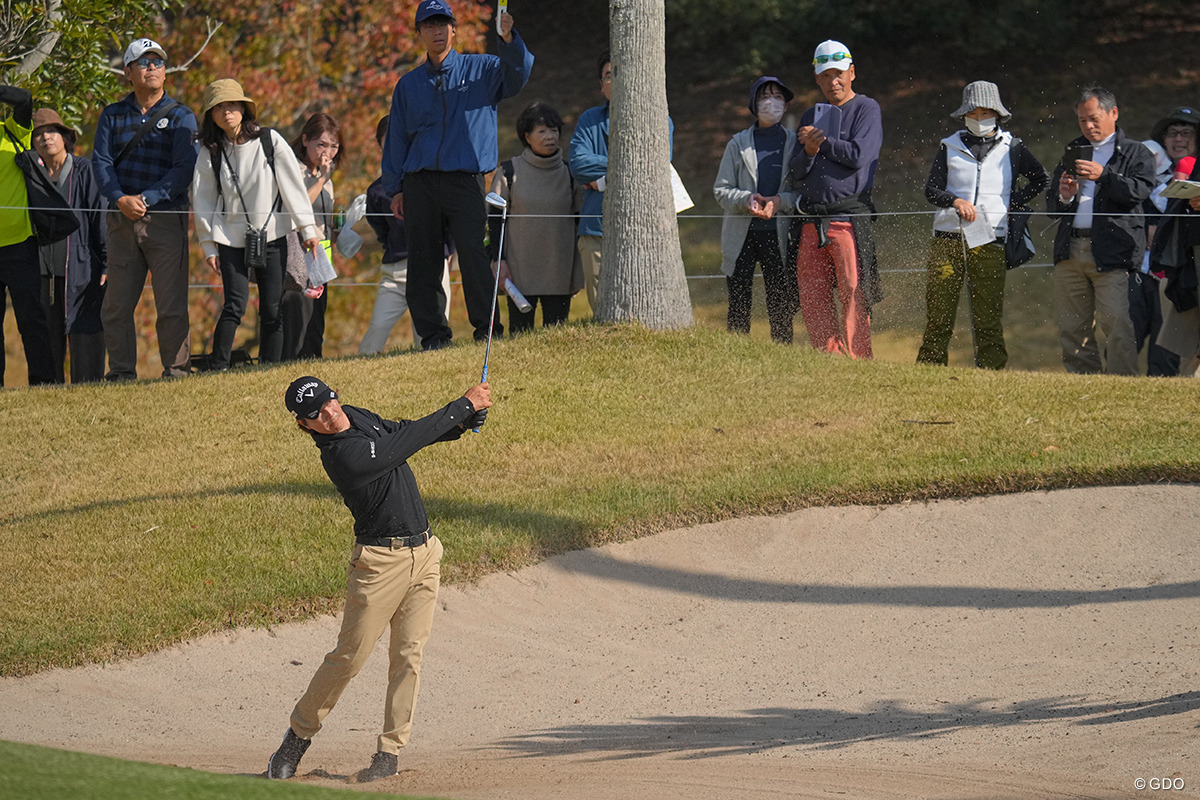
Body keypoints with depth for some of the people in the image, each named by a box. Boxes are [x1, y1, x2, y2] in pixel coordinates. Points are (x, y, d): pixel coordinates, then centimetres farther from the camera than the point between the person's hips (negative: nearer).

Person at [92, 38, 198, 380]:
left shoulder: (181, 117, 5)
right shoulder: (113, 116, 13)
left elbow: (184, 169, -5)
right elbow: (101, 161, 4)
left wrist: (146, 198, -16)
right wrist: (120, 199, -14)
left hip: (166, 220, -3)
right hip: (122, 221, 3)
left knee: (171, 306, -6)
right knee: (116, 305, 3)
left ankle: (176, 370, 0)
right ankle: (121, 373, 10)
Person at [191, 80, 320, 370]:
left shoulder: (270, 141, -1)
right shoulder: (210, 154, 2)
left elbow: (293, 184, 2)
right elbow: (203, 202, 7)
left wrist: (307, 228, 1)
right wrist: (209, 246, 4)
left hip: (271, 237, 0)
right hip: (232, 239, 0)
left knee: (272, 311, -1)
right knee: (235, 305, -13)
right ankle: (217, 368, -11)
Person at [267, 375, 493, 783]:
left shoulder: (356, 417, 6)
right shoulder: (341, 454, -22)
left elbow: (407, 432, 16)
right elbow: (407, 442, -21)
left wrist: (470, 417, -1)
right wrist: (465, 404, -14)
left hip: (423, 554, 7)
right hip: (381, 561, -7)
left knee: (408, 656, 3)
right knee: (350, 657, -3)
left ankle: (390, 750, 7)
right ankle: (299, 735, 13)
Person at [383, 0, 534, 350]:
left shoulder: (480, 70, 10)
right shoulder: (409, 84, 18)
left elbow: (518, 74, -8)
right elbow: (397, 138, 19)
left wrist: (509, 40, -26)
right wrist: (395, 188, 13)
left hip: (466, 179, -3)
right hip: (420, 183, 3)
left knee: (472, 252, -16)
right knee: (423, 262, 0)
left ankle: (487, 329, -12)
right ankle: (433, 334, 6)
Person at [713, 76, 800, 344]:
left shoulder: (795, 144, 8)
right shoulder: (739, 144, 10)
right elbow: (721, 189, 7)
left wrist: (780, 201, -13)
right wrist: (747, 200, -13)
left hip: (779, 234, -1)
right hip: (742, 233, 1)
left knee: (781, 305, -4)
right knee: (738, 304, -3)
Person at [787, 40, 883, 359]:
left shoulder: (866, 109, 4)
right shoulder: (811, 117, 21)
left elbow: (858, 156, -11)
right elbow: (796, 177, 16)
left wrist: (821, 141, -2)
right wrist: (809, 151, -4)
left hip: (849, 220, -6)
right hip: (811, 222, 6)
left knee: (853, 294, -11)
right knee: (812, 298, 2)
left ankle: (858, 364, -9)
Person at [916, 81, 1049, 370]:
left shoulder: (1011, 148, 11)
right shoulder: (951, 147, 13)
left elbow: (1041, 180, 18)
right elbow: (931, 189, 6)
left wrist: (1010, 204, 5)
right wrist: (956, 201, -14)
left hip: (989, 241, -1)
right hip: (948, 238, 1)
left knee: (988, 317, -5)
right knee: (938, 315, -2)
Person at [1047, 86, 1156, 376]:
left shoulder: (1136, 153, 9)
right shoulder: (1073, 151, 24)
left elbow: (1140, 191, -8)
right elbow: (1051, 206, 23)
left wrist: (1104, 176, -21)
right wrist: (1063, 197, -1)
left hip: (1111, 252, -5)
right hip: (1070, 251, 5)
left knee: (1116, 324, -16)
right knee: (1072, 328, 4)